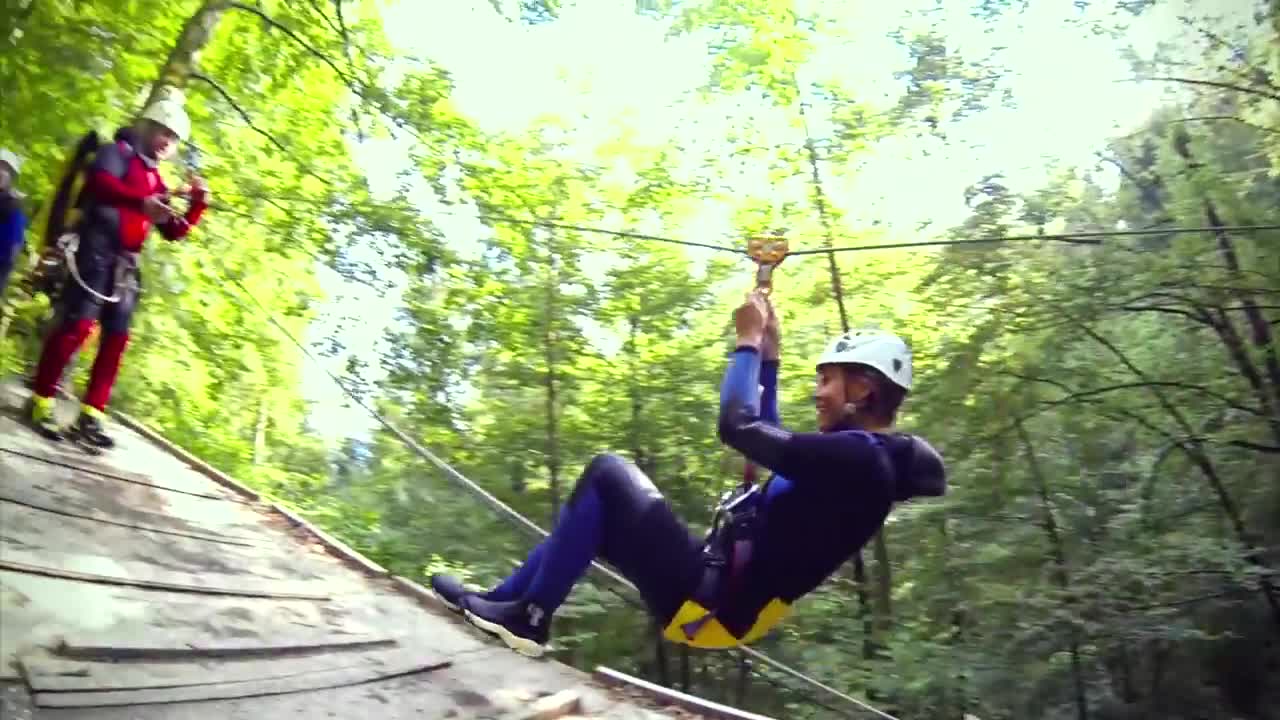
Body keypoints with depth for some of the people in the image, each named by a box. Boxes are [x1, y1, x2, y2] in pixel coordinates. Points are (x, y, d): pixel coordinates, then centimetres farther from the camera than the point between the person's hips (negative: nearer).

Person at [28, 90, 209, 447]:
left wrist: (198, 203, 7)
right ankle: (40, 403, -2)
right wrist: (141, 202, -34)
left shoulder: (155, 180, 23)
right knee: (77, 325, -12)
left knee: (116, 338, 1)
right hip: (97, 252, -7)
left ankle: (90, 415, 3)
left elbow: (174, 231, 21)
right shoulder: (118, 152, 4)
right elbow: (99, 181, -19)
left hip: (125, 264, 7)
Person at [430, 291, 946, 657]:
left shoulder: (855, 457, -20)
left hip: (712, 605, -10)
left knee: (608, 475, -11)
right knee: (595, 518, 18)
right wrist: (769, 354, 22)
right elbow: (768, 438, 25)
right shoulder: (860, 460, 13)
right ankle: (500, 601, 24)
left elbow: (738, 427, -25)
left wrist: (749, 341, -10)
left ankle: (528, 618, -3)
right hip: (725, 597, 10)